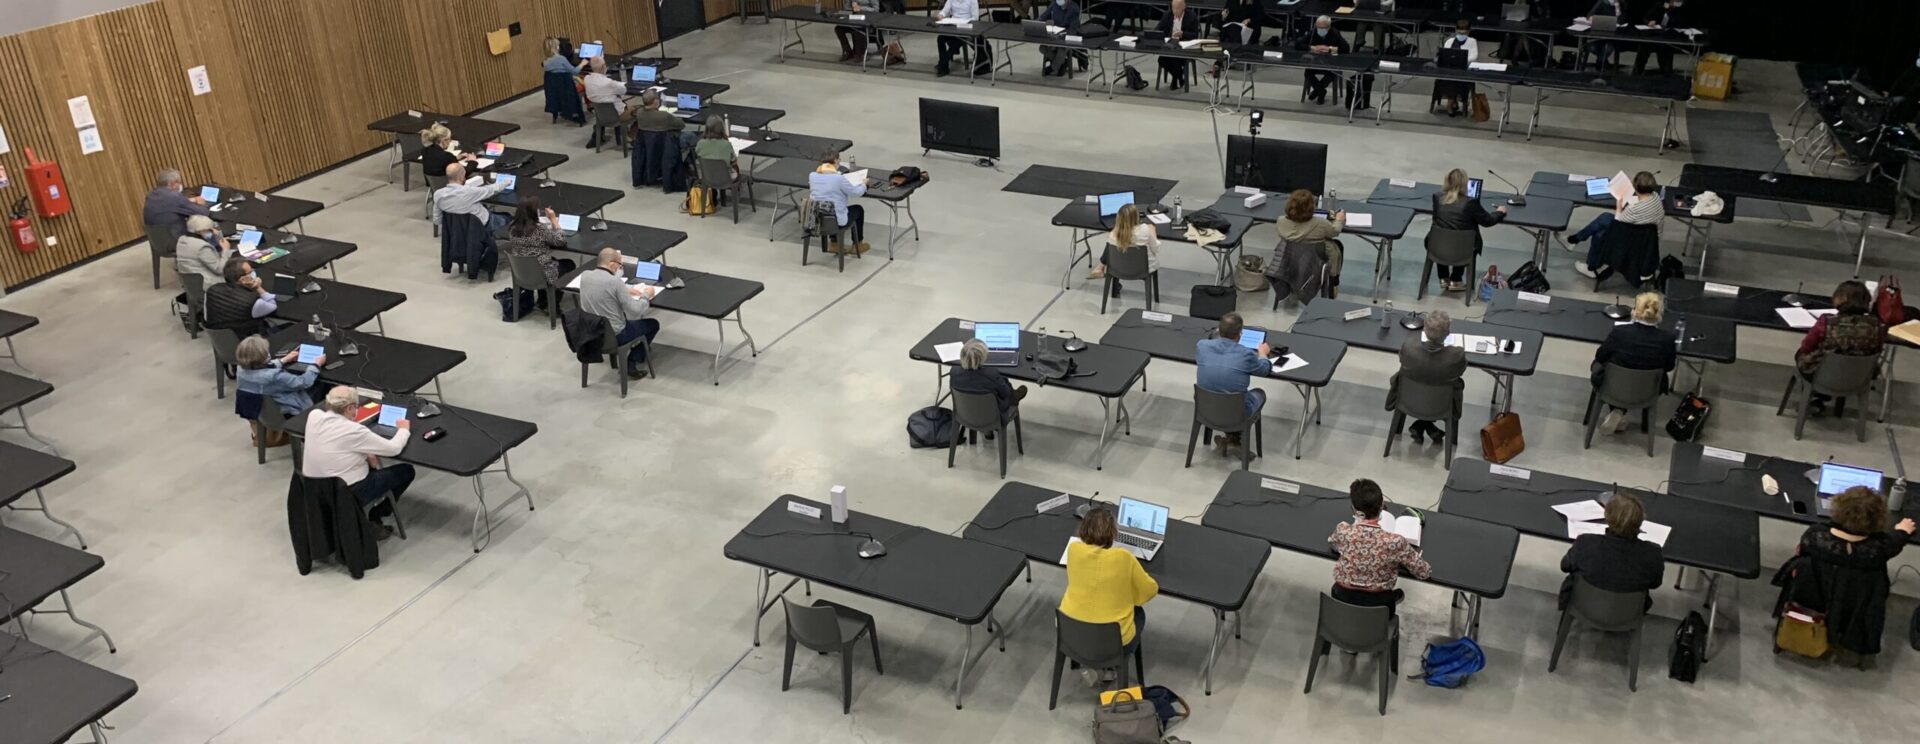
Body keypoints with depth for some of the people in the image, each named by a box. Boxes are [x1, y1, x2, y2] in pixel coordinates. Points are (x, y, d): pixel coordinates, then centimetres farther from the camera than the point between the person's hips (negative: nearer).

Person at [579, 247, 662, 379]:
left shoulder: (584, 276, -5)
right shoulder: (615, 281, -25)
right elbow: (636, 311, -20)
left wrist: (625, 290, 15)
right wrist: (646, 295, -3)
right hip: (613, 335, -7)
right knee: (653, 324, 17)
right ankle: (631, 363, 15)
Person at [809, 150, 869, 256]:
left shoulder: (812, 175, -5)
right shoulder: (838, 178, -21)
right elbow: (856, 192, -7)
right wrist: (863, 184, 13)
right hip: (837, 220, -5)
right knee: (858, 209, 25)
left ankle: (834, 244, 38)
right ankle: (857, 245, 38)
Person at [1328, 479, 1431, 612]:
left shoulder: (1342, 531, -23)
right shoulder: (1394, 541, -28)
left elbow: (1331, 543, 5)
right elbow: (1424, 572, -11)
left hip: (1342, 600, 1)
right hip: (1377, 604, -1)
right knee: (1399, 594, 34)